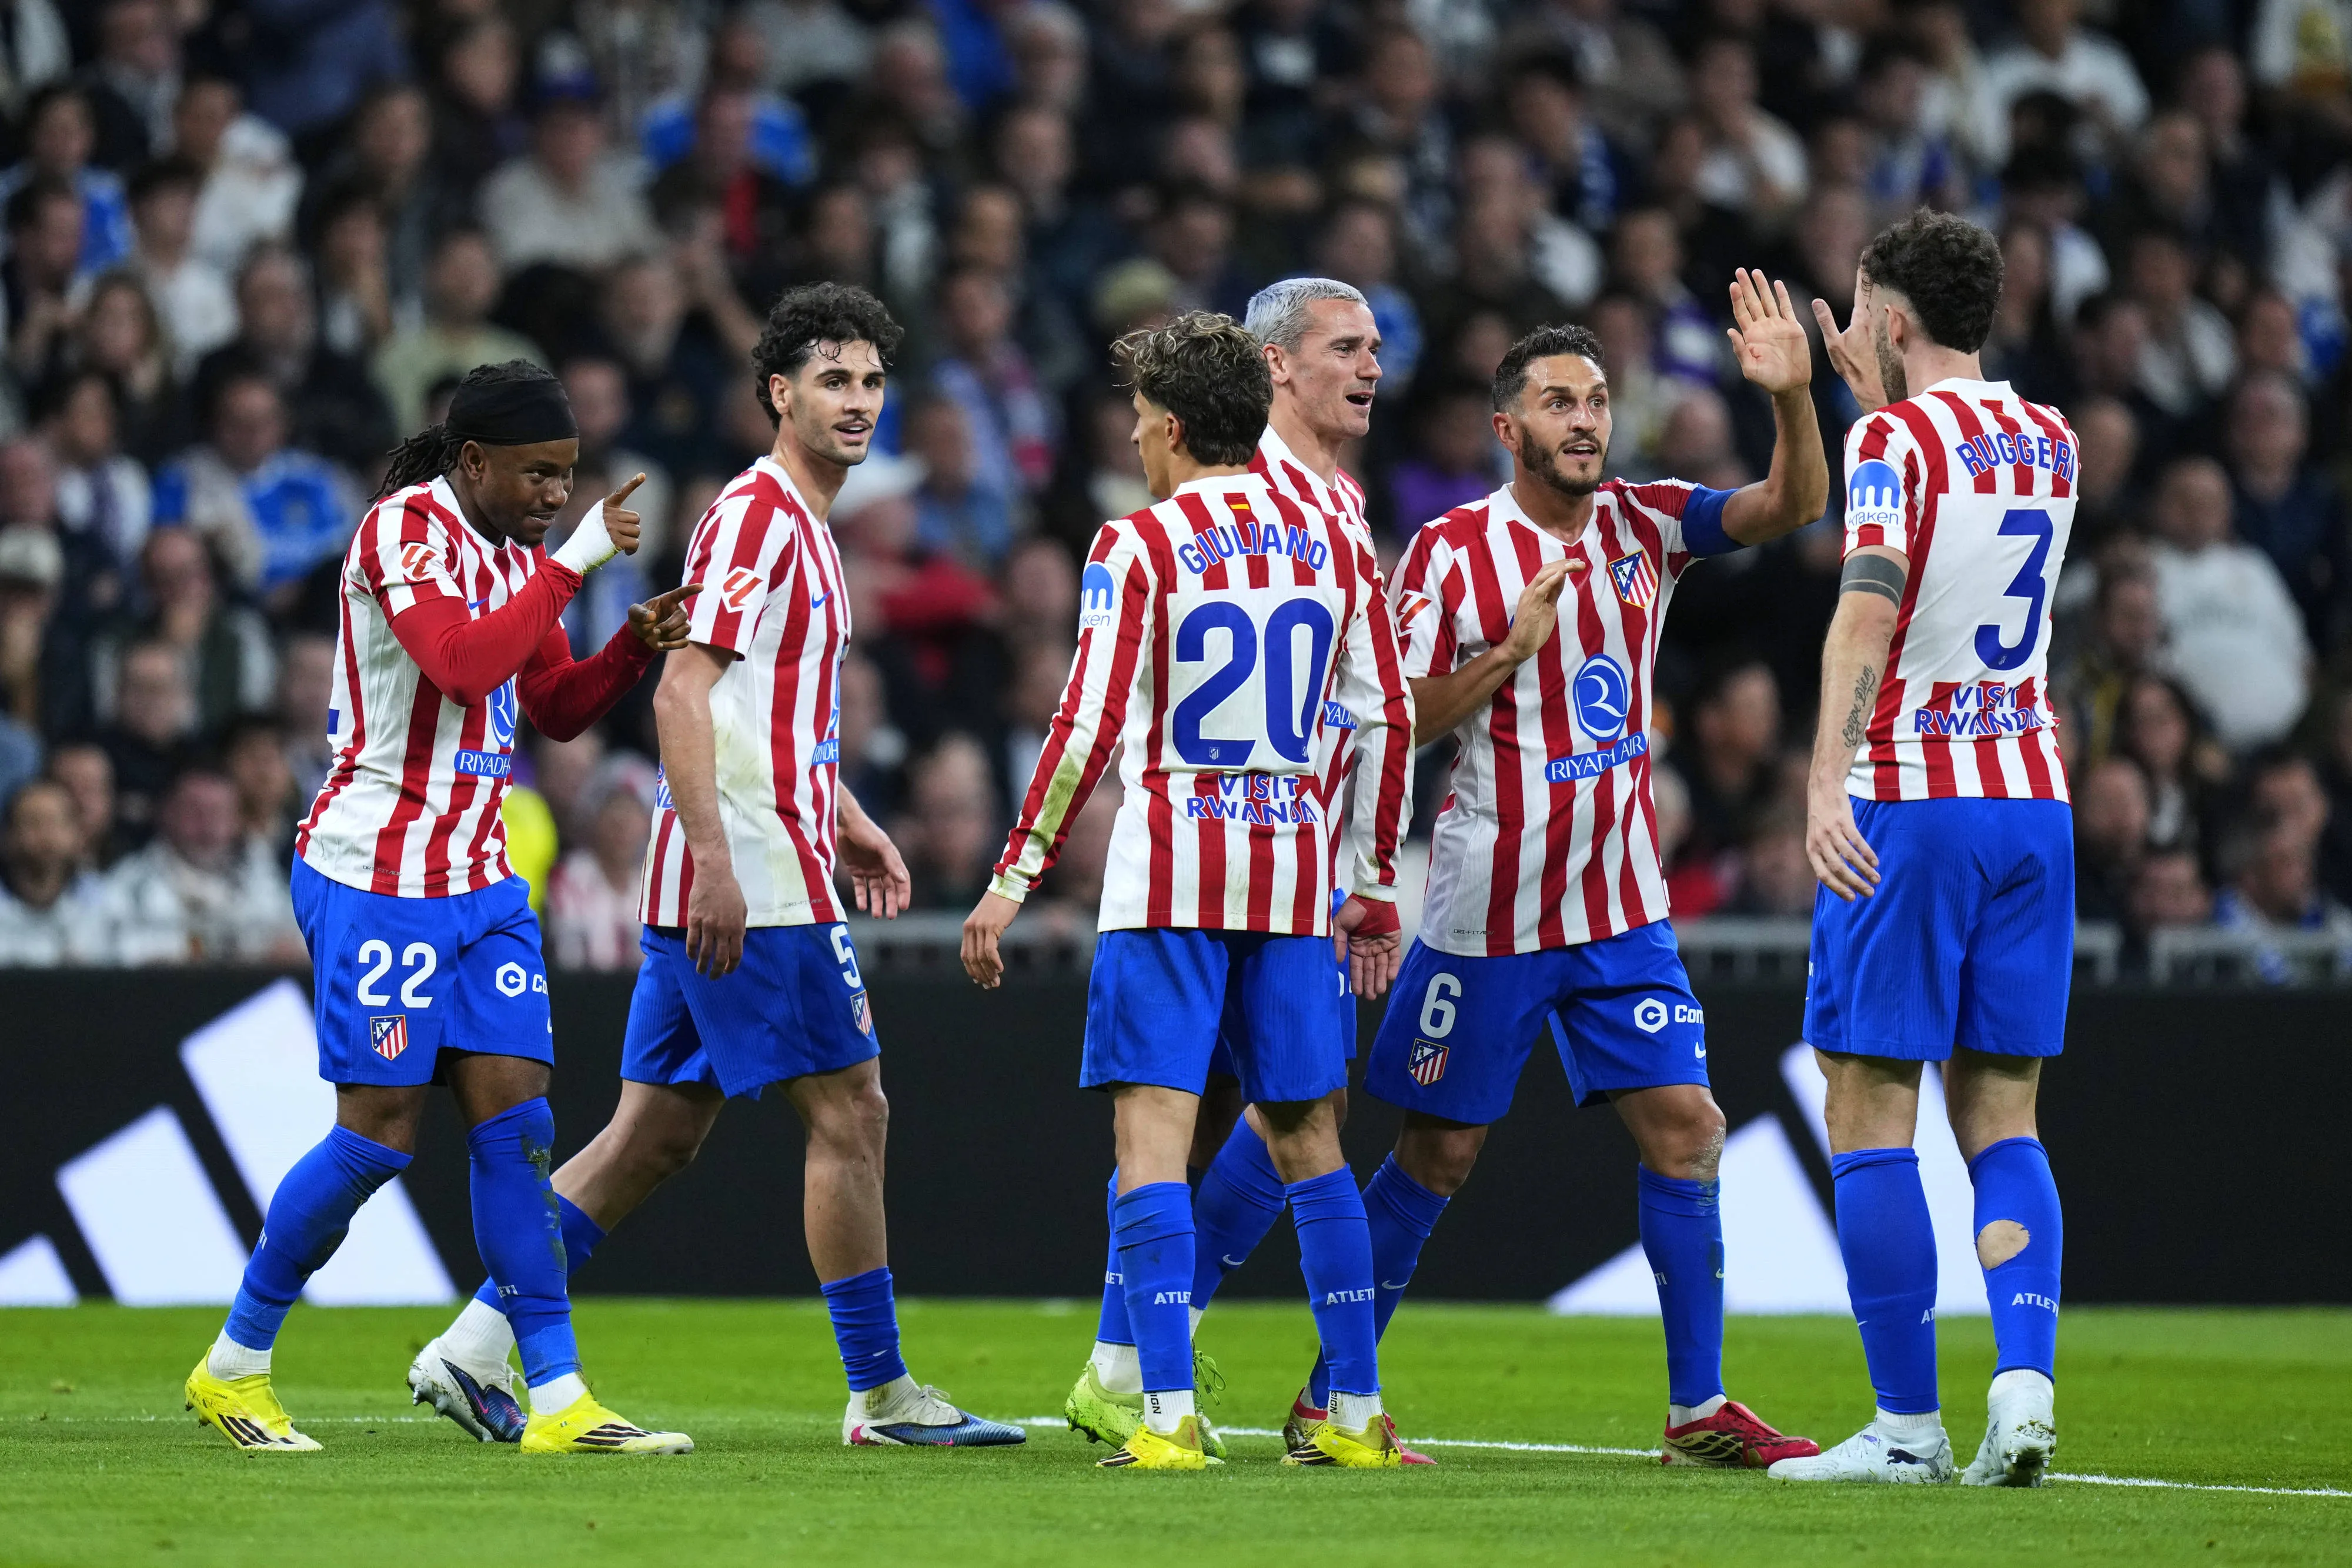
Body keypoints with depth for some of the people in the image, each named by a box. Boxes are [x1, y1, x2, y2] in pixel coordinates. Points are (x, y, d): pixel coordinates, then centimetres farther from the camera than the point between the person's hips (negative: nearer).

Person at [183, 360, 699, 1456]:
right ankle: (233, 1366, 11)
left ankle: (557, 1401, -3)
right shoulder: (404, 528, -13)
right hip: (375, 879, -8)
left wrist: (637, 646, 3)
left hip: (479, 881, 8)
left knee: (513, 1121, -1)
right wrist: (571, 563, -23)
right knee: (381, 1134, -6)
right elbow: (461, 663, -28)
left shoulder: (512, 553, 13)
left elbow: (557, 707, 21)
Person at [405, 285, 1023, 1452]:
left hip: (729, 879, 10)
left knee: (658, 1133, 9)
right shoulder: (755, 514, -12)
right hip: (755, 881, -10)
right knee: (849, 1114, -4)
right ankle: (881, 1394, 2)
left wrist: (846, 823, 28)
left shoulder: (800, 524, 19)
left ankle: (478, 1344, 9)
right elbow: (681, 695, -19)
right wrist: (717, 861, -24)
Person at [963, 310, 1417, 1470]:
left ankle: (1169, 1416, -15)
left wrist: (1013, 880, -5)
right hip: (1293, 873, 5)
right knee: (1308, 1136, 11)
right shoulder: (1332, 545, 9)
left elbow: (1088, 728, -10)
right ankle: (1356, 1415, 11)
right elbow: (1386, 720, 11)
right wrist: (1374, 885, 20)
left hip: (1170, 874, -5)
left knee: (1152, 1130, -6)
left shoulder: (1139, 547, -6)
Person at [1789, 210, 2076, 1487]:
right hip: (2034, 798, 6)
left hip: (1908, 805, -6)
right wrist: (1880, 398, 31)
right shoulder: (2051, 443, 13)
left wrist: (1828, 777, -31)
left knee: (1870, 1116, -1)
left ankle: (1908, 1423, -3)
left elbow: (1868, 607, -22)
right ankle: (2025, 1384, -10)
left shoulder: (1894, 442, -8)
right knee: (2000, 1117, 8)